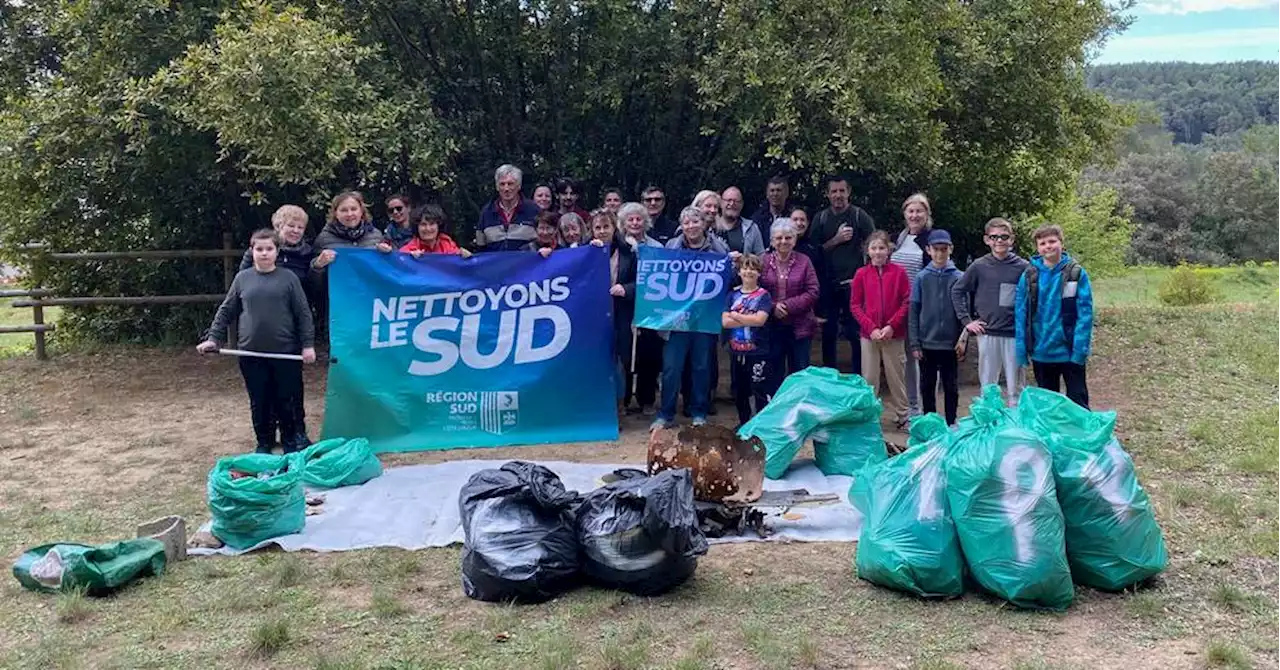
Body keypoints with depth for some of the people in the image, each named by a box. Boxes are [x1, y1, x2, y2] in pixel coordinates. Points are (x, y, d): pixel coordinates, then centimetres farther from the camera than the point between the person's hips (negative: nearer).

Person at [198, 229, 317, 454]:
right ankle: (264, 445, 23)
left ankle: (292, 444, 20)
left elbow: (303, 314, 0)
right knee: (259, 402, 10)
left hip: (286, 352, -2)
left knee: (288, 401, 5)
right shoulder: (242, 278, 6)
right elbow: (226, 311, 12)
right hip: (251, 353, 2)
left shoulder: (288, 278, 0)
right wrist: (213, 338, 5)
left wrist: (308, 344, -4)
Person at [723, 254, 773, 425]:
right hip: (736, 352, 5)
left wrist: (735, 316, -8)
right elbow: (725, 322, -5)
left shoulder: (763, 295, -4)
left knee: (760, 391, -4)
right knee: (739, 391, 16)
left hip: (757, 352, -5)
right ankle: (743, 423, 30)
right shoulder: (733, 295, 7)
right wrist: (749, 320, -14)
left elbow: (759, 320, -18)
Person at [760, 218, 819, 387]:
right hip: (771, 327, 1)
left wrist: (788, 305, -15)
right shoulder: (763, 261, 2)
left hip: (800, 327, 0)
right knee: (774, 373, 9)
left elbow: (812, 292, -5)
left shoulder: (803, 261, 0)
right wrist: (773, 307, -15)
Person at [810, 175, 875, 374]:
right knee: (828, 332, 10)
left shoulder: (860, 216, -1)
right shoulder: (821, 218, 9)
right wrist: (836, 240, -9)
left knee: (856, 332, -2)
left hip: (853, 283, -3)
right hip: (828, 284, 4)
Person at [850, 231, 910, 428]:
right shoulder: (861, 274, 2)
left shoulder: (899, 272, -1)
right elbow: (855, 305, 0)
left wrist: (891, 326, -13)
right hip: (868, 334, 1)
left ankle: (901, 417, 17)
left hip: (894, 334, -1)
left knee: (896, 376, 7)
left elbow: (906, 302, -3)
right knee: (869, 378, 7)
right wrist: (871, 328, -10)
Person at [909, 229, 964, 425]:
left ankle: (951, 423, 19)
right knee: (927, 387, 10)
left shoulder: (958, 277, 0)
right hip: (927, 343, 1)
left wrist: (963, 340, -4)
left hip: (950, 344, -1)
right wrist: (914, 344, -4)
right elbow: (913, 312, 1)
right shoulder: (922, 277, 0)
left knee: (951, 387, 9)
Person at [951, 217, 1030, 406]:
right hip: (987, 334, 1)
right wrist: (967, 320, 3)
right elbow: (957, 291, 9)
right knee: (988, 387, 9)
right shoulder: (979, 267, 1)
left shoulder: (1023, 267, -1)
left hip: (1014, 335, -1)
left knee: (1015, 388, 7)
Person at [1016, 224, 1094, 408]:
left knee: (1078, 403, 7)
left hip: (1070, 352, -2)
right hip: (1041, 352, 3)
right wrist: (1022, 349, -4)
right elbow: (1021, 314, 1)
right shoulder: (1029, 276, -1)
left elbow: (1085, 314, -9)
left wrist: (1080, 349, -16)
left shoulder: (1077, 274, -7)